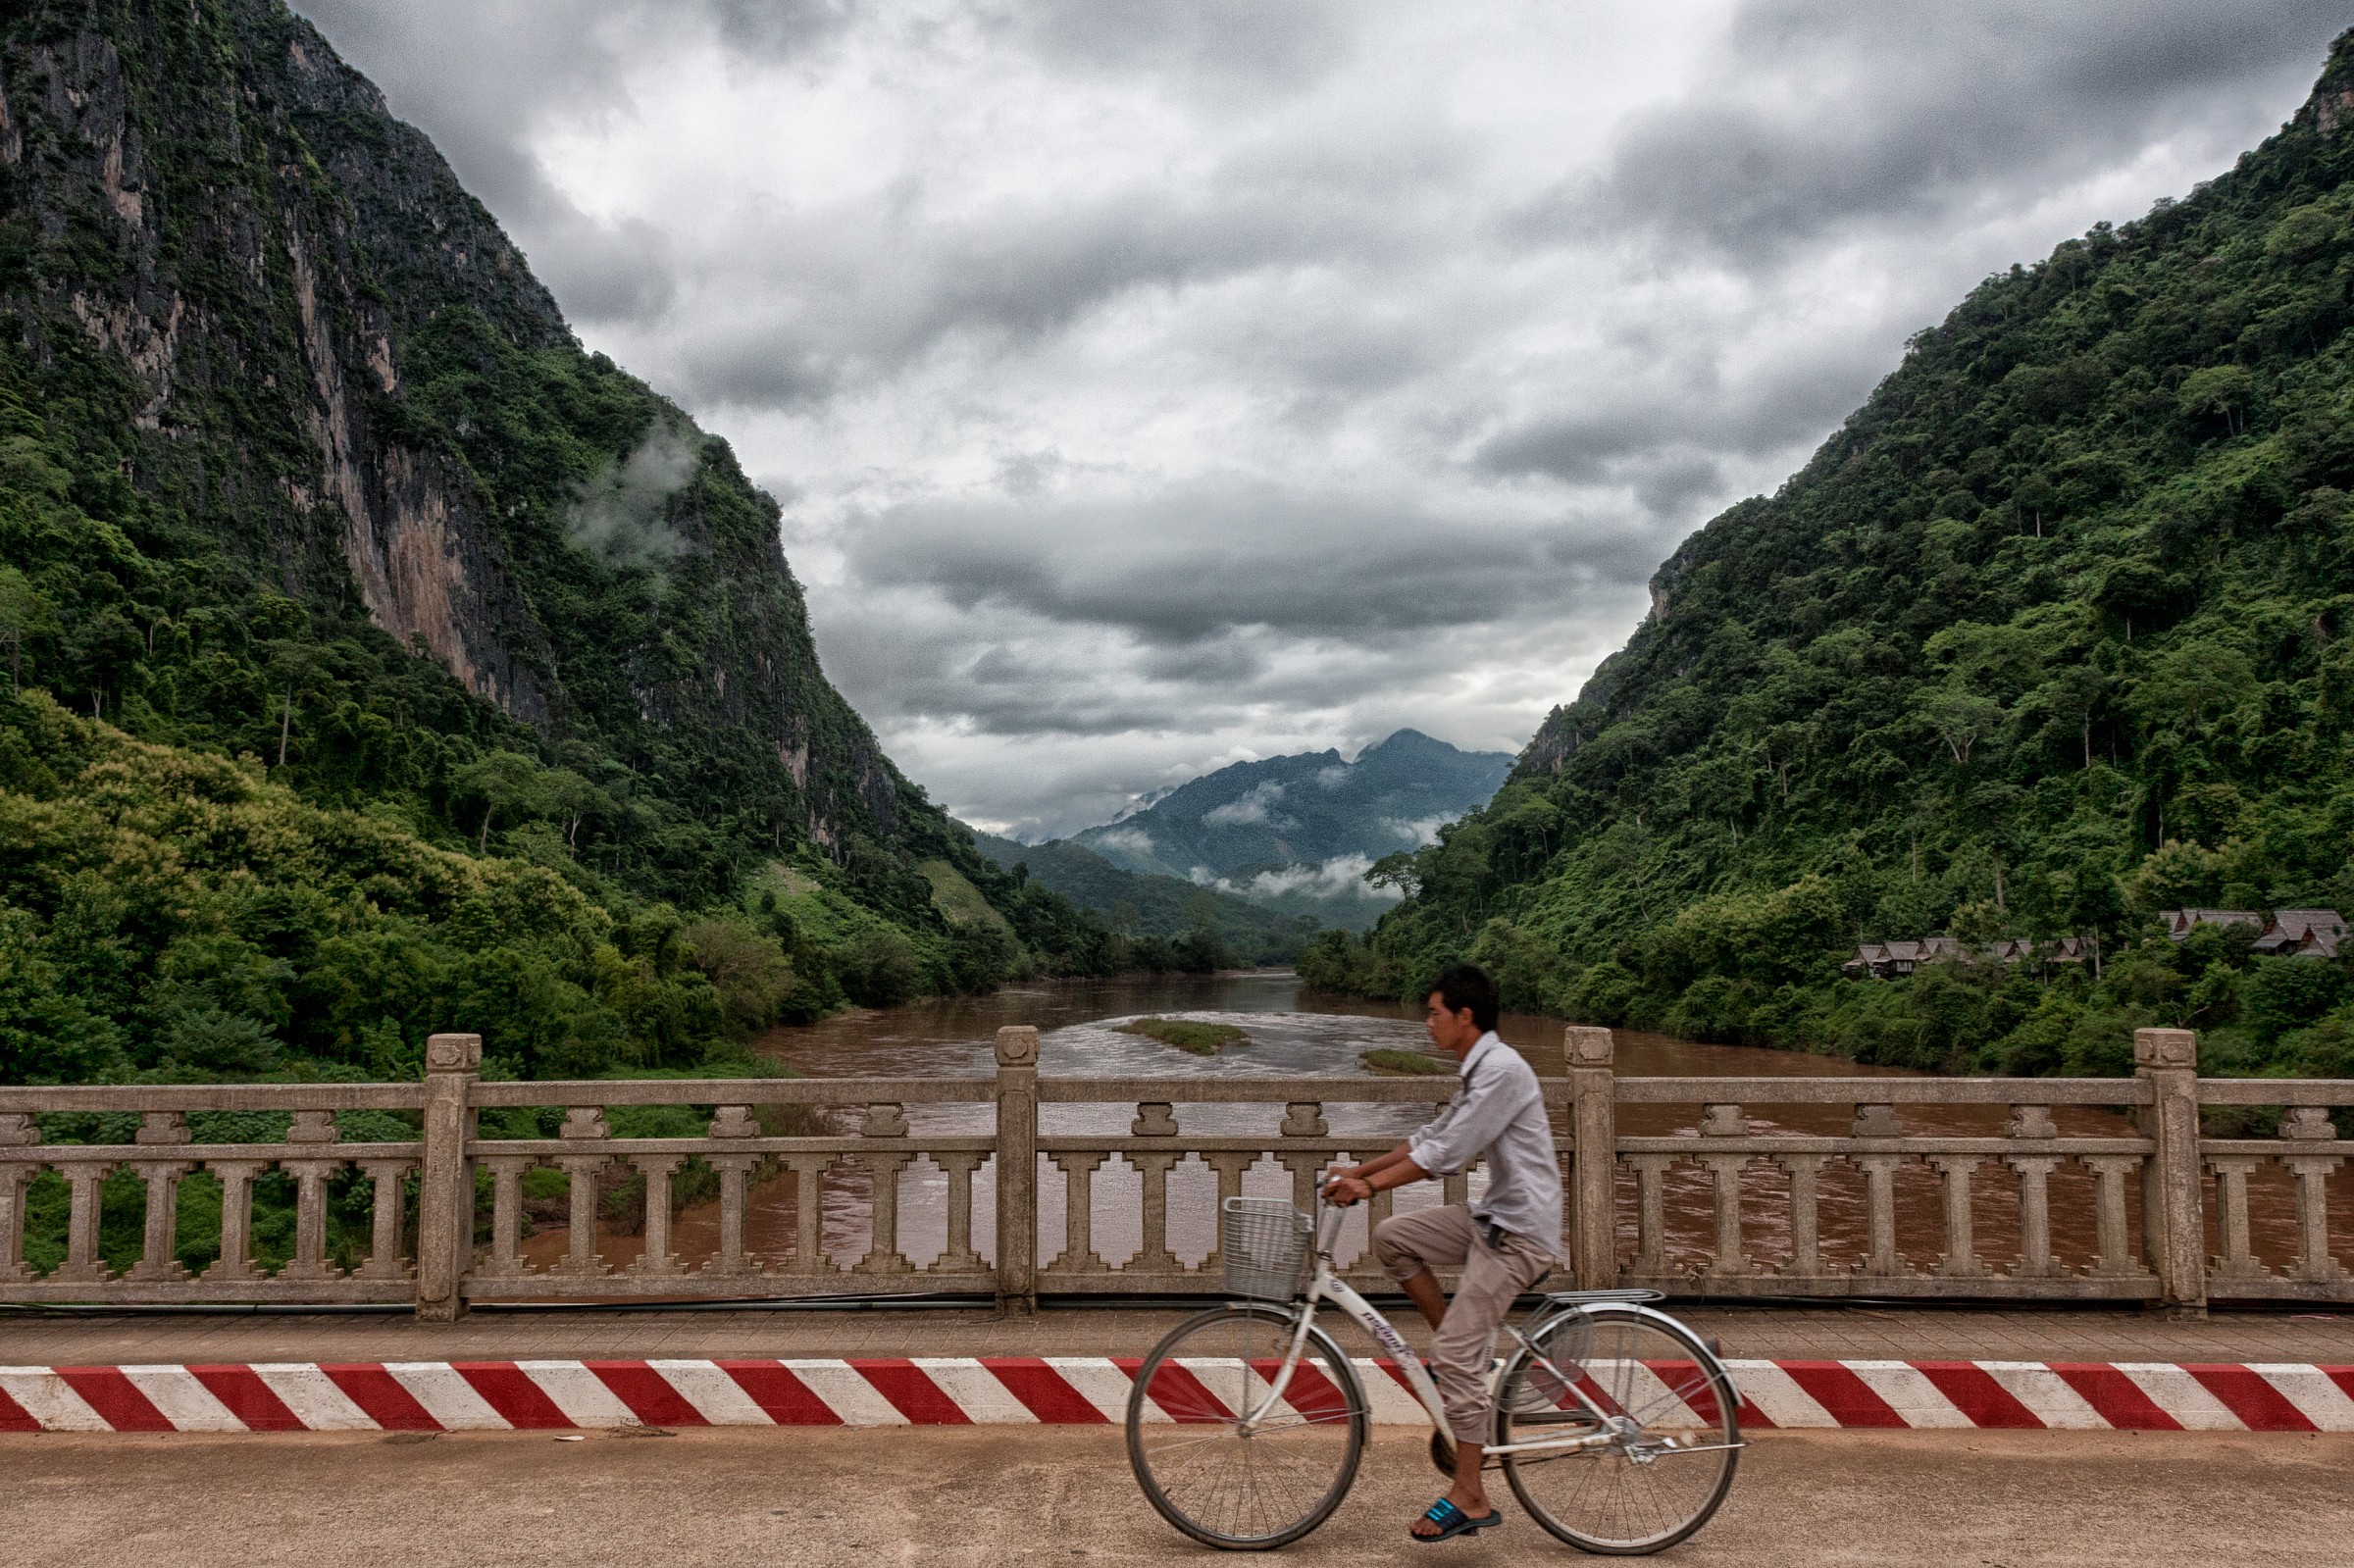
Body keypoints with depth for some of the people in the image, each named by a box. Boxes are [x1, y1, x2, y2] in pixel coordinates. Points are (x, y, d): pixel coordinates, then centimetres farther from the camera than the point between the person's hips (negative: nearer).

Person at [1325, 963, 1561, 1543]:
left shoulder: (1501, 1070, -19)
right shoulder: (1479, 1071, 13)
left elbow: (1446, 1154, -23)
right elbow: (1432, 1137, 19)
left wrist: (1368, 1186, -21)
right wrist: (1360, 1170, 13)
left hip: (1520, 1232, -10)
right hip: (1493, 1215, 10)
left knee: (1455, 1353, -10)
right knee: (1392, 1236, 5)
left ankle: (1469, 1500, -1)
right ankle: (1463, 1359, 12)